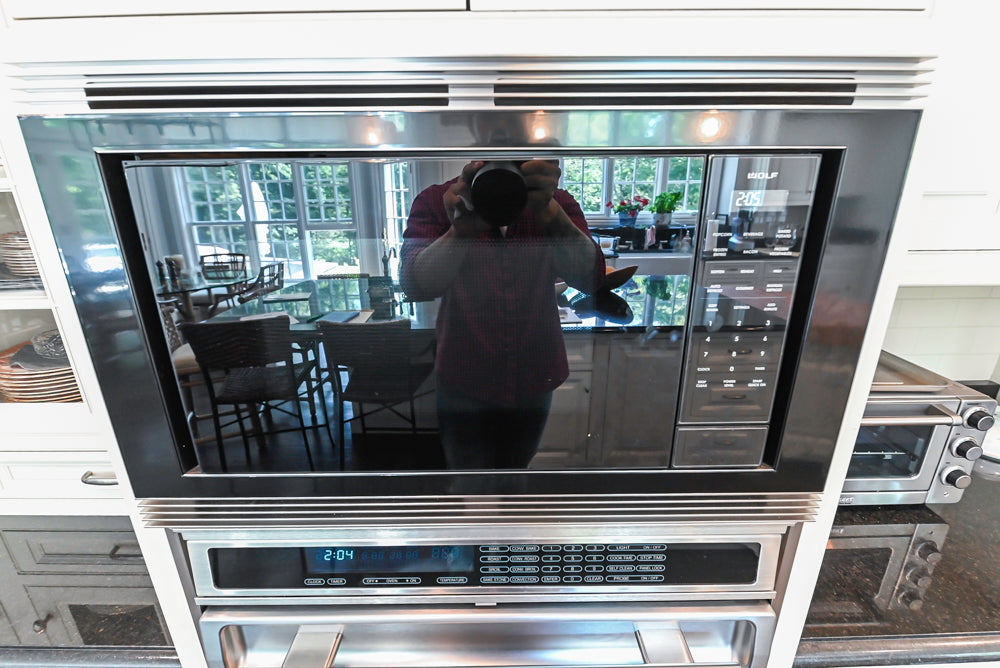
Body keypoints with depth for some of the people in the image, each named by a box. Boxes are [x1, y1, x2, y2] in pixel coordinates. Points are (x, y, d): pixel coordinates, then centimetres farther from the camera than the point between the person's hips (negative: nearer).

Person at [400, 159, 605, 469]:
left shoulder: (557, 204, -2)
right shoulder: (437, 201, -6)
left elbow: (590, 277, -17)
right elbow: (415, 285, -19)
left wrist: (548, 211, -34)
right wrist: (461, 230, -38)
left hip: (535, 379, 2)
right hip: (465, 382, -2)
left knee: (515, 467, 22)